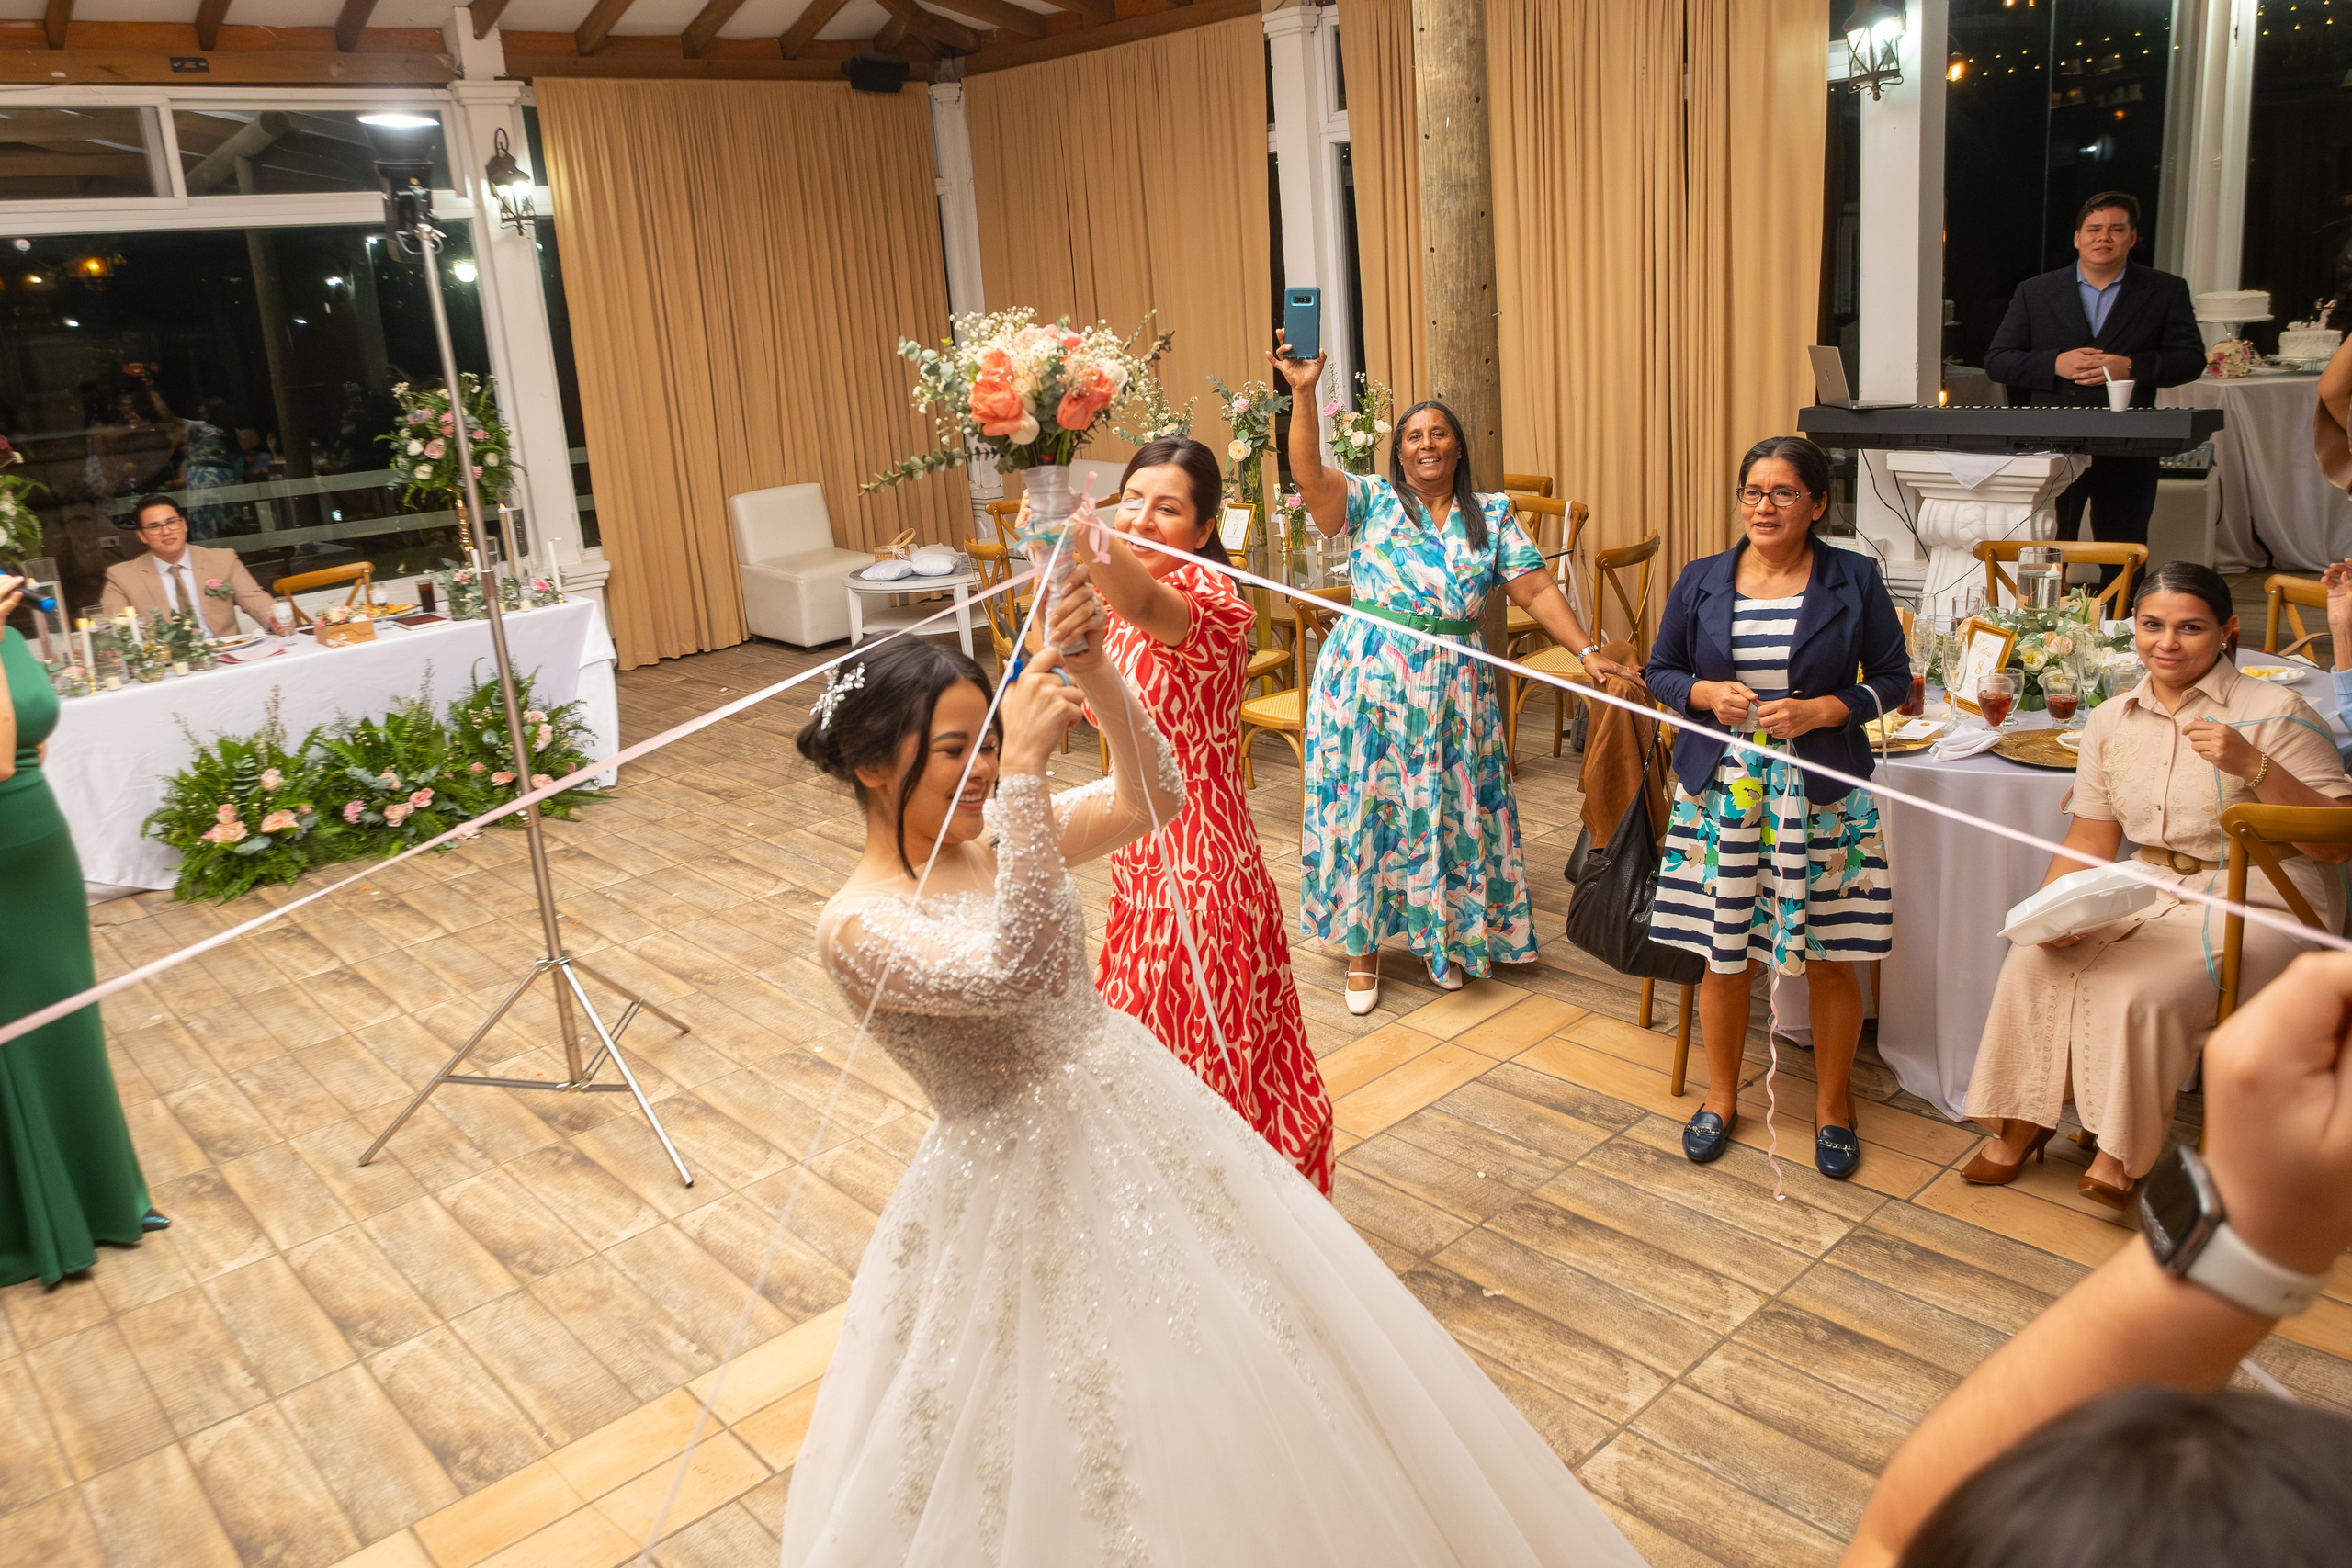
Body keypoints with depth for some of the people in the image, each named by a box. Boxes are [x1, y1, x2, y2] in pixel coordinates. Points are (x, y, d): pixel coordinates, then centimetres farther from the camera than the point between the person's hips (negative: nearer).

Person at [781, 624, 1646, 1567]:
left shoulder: (997, 838, -1)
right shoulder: (858, 925, -20)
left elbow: (1152, 797, -10)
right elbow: (1013, 972, -37)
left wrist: (1094, 674, -25)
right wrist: (1023, 769, -39)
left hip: (1136, 1113, 7)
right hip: (1019, 1178, -6)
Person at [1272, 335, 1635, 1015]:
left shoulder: (1491, 516, 7)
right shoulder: (1370, 500, 1)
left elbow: (1536, 589, 2)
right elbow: (1307, 472, -16)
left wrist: (1587, 649, -9)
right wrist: (1303, 392, -27)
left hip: (1451, 688, 2)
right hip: (1368, 682, -2)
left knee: (1448, 810, 9)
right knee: (1366, 805, 4)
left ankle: (1445, 936, 30)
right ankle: (1362, 947, 20)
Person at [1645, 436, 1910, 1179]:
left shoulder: (1854, 580, -1)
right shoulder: (1701, 581, 4)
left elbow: (1893, 678, 2)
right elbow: (1662, 670, 10)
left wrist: (1819, 711, -14)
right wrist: (1707, 693, -11)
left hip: (1822, 796, -1)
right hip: (1722, 790, 1)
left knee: (1831, 958, 5)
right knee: (1723, 954, 8)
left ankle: (1833, 1104, 26)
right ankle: (1721, 1097, 28)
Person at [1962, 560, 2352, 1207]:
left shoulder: (2272, 711, -10)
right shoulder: (2111, 721, 6)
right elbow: (2090, 841, 7)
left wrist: (2253, 766, -27)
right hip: (2149, 895, 5)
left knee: (2134, 993, -27)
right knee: (2033, 960, -16)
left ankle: (2125, 1150, -2)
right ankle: (2024, 1121, 3)